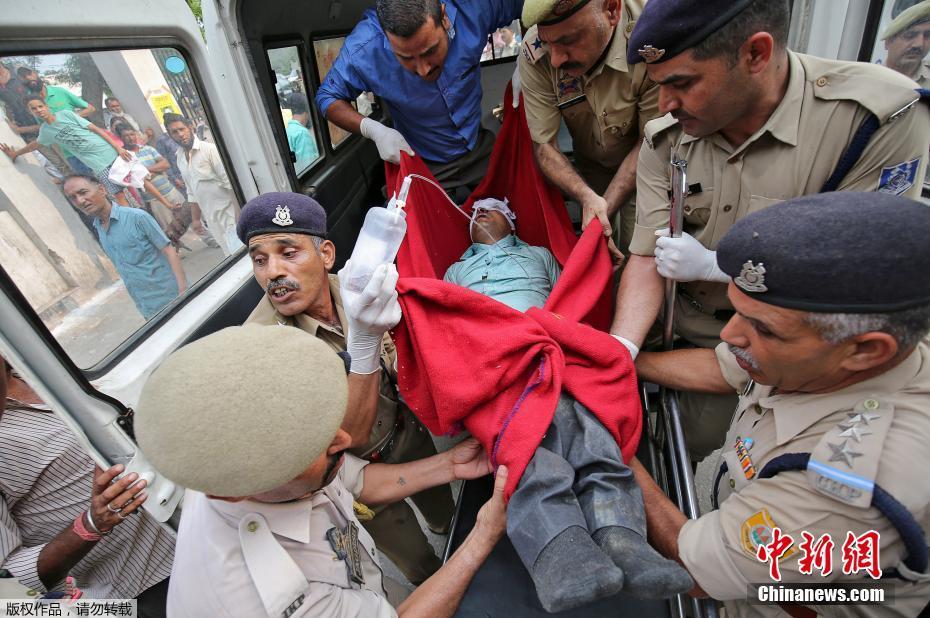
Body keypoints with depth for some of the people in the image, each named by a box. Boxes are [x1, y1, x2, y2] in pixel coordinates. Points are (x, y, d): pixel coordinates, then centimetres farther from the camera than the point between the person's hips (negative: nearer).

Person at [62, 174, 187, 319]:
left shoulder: (137, 217, -12)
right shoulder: (96, 228, 8)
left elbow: (169, 251, -14)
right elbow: (120, 264, 15)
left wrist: (183, 290, -21)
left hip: (171, 298, -6)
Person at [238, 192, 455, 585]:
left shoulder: (347, 287, -20)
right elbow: (352, 436, -34)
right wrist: (364, 346, -47)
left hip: (407, 429, 4)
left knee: (445, 510, 32)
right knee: (419, 562, 21)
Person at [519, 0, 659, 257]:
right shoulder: (535, 54, -26)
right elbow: (543, 145, -22)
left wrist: (606, 207, -30)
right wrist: (588, 197, -37)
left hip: (644, 167, -2)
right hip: (590, 166, 2)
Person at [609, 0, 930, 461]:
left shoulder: (883, 116, -20)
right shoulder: (665, 138, -10)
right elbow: (647, 258, -13)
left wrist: (711, 265, -21)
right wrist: (619, 350, -27)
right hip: (677, 331, 3)